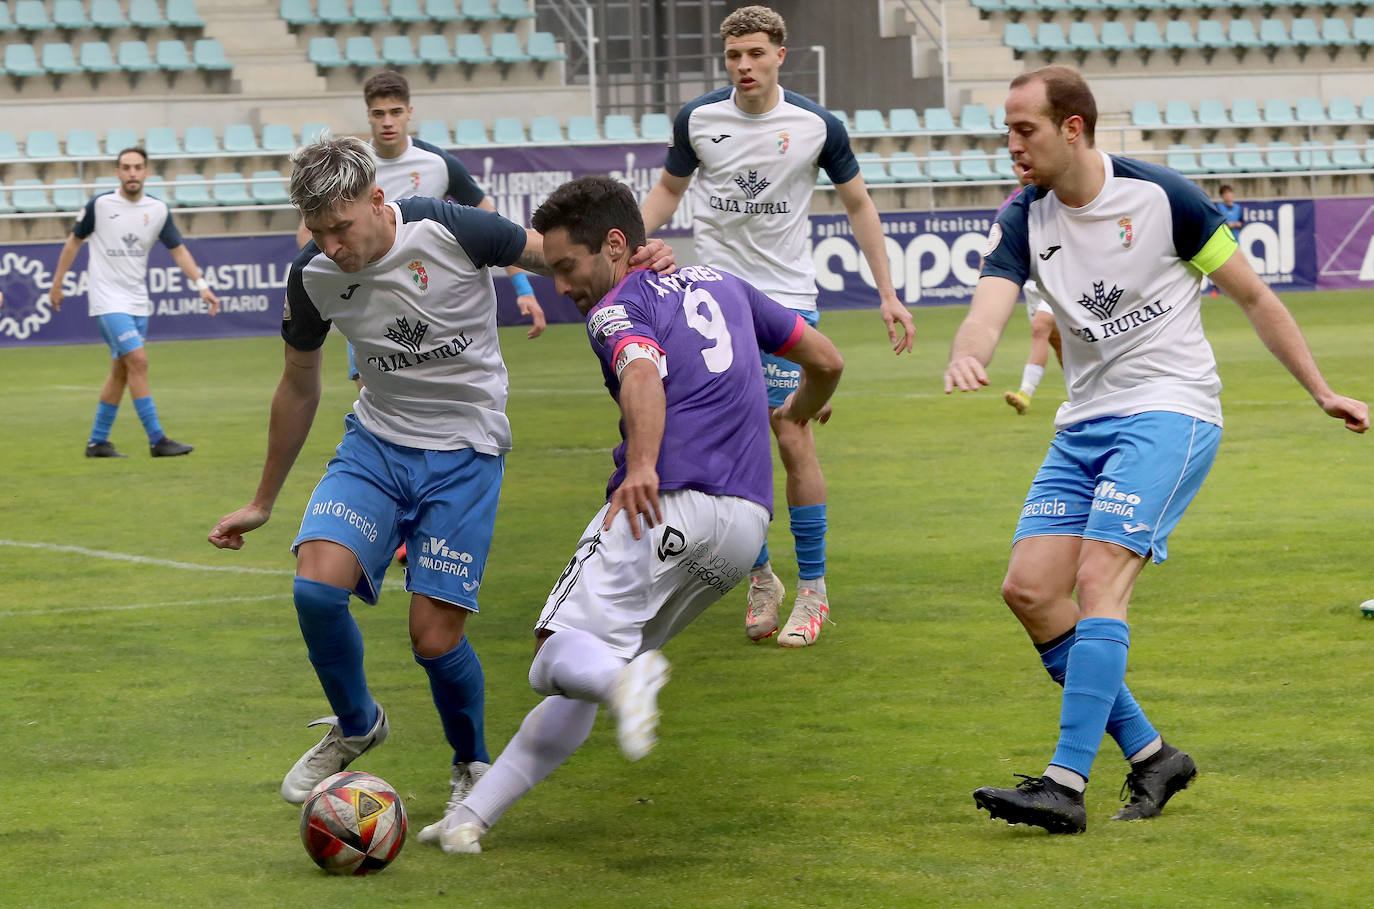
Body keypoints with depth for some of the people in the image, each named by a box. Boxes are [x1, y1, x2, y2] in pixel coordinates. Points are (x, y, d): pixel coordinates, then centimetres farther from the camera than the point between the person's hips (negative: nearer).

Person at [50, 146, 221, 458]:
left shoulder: (158, 210, 3)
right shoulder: (100, 204, -7)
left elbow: (178, 250, 6)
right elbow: (75, 241, 5)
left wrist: (201, 284, -6)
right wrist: (57, 283, 8)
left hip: (137, 301, 5)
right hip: (108, 300, -5)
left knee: (121, 371, 9)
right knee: (138, 361, -16)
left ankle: (97, 441, 20)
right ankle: (157, 440, -16)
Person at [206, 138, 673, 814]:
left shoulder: (452, 232, -20)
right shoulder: (312, 276, -8)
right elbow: (298, 389, 9)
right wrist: (262, 503, 17)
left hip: (465, 450, -3)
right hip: (376, 440, 3)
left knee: (435, 637, -10)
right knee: (316, 583, -20)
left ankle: (472, 765, 21)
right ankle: (355, 727, 9)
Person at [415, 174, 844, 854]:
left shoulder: (618, 308, 3)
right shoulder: (722, 283, 24)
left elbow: (643, 373, -21)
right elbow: (826, 361, 31)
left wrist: (643, 464, -36)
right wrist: (800, 411, 52)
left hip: (666, 503, -7)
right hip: (748, 525, 7)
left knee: (558, 656, -8)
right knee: (580, 683, 12)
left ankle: (628, 675, -42)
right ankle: (474, 814, 5)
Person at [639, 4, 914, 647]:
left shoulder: (817, 126, -6)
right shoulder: (698, 119, -2)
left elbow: (858, 204, 7)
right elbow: (669, 189, 15)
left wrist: (887, 293, 4)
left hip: (787, 298, -2)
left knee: (792, 439, -8)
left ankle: (812, 589, 1)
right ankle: (760, 578, 14)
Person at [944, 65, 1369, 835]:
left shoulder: (1161, 197, -9)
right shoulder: (1025, 222, 3)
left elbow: (1253, 294, 1)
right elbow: (989, 309, -14)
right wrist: (967, 358, -38)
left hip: (1170, 411, -6)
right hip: (1084, 425, 6)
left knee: (1098, 580, -21)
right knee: (1030, 589, -5)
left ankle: (1067, 784, -26)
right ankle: (1152, 756, 6)